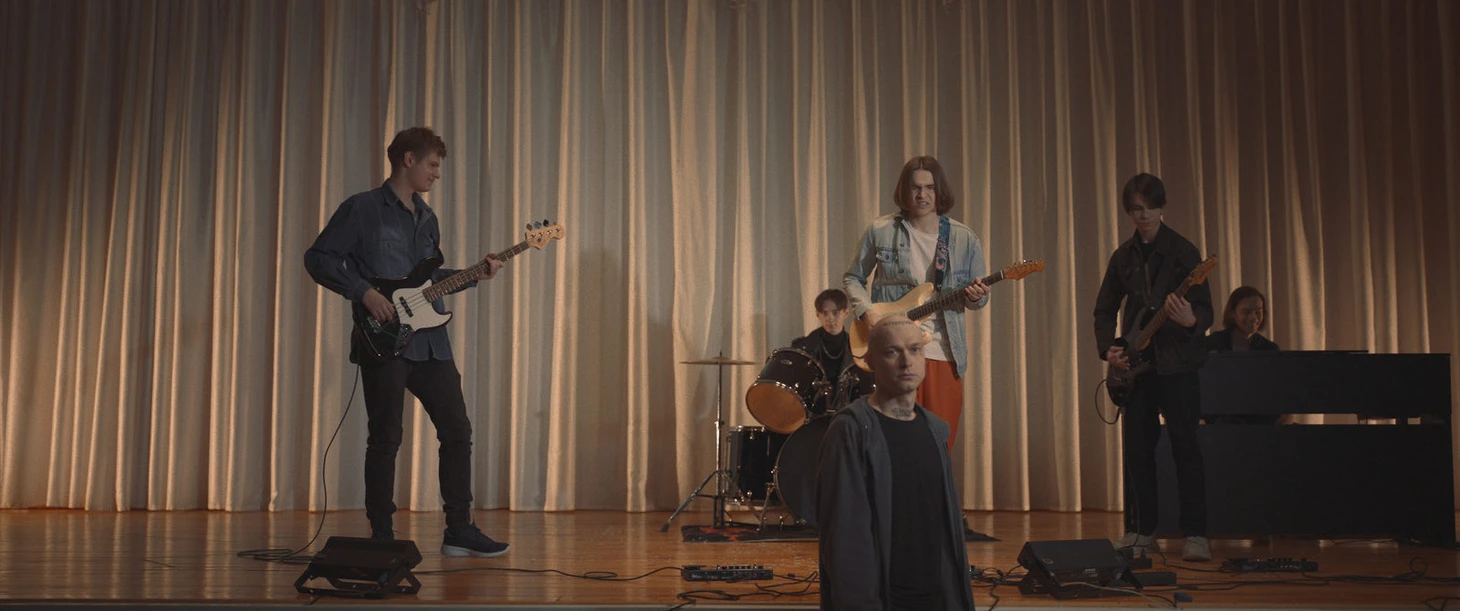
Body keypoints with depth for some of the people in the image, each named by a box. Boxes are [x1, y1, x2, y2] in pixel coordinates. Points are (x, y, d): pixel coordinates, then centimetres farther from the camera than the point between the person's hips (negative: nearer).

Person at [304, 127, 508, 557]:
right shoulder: (363, 209, -2)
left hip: (430, 340, 7)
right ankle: (382, 536, 9)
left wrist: (472, 276, 13)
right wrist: (363, 292, -16)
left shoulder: (427, 219, 20)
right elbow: (318, 259, -6)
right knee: (385, 439, -2)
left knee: (457, 430, 5)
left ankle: (459, 530, 13)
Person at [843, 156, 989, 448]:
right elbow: (852, 278, 12)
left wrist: (976, 297, -11)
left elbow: (979, 297, 13)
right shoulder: (881, 231, 3)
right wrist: (866, 310, -6)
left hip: (943, 354, 2)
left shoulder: (964, 239, 6)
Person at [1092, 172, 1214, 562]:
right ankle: (1141, 530, 15)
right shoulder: (1123, 257, 11)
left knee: (1185, 445, -6)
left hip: (1176, 362, -4)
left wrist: (1192, 321, -30)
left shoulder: (1183, 252, -3)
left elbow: (1205, 309, -7)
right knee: (1137, 449, 5)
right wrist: (1107, 349, 1)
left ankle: (1195, 535, -1)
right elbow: (1104, 310, 17)